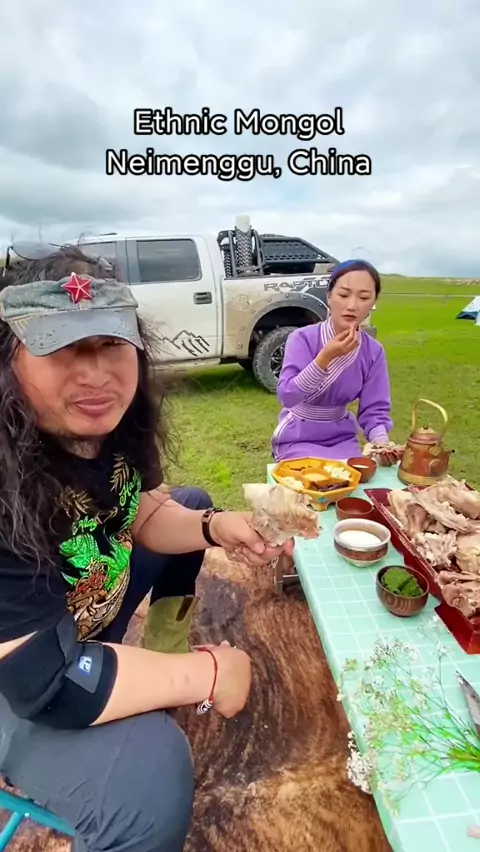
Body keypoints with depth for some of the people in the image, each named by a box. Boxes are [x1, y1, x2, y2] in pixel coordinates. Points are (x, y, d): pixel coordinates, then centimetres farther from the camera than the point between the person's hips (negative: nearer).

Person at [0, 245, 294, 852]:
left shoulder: (110, 423, -13)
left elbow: (142, 513, 2)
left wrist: (212, 527, -17)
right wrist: (208, 676, -21)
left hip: (87, 621, 7)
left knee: (192, 502, 13)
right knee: (149, 772, -30)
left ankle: (164, 649, 25)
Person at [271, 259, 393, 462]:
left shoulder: (374, 351, -7)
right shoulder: (302, 338, -18)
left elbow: (374, 410, -7)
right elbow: (287, 397, -29)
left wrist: (382, 442, -27)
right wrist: (326, 357, -38)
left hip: (343, 439, 4)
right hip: (298, 440, -4)